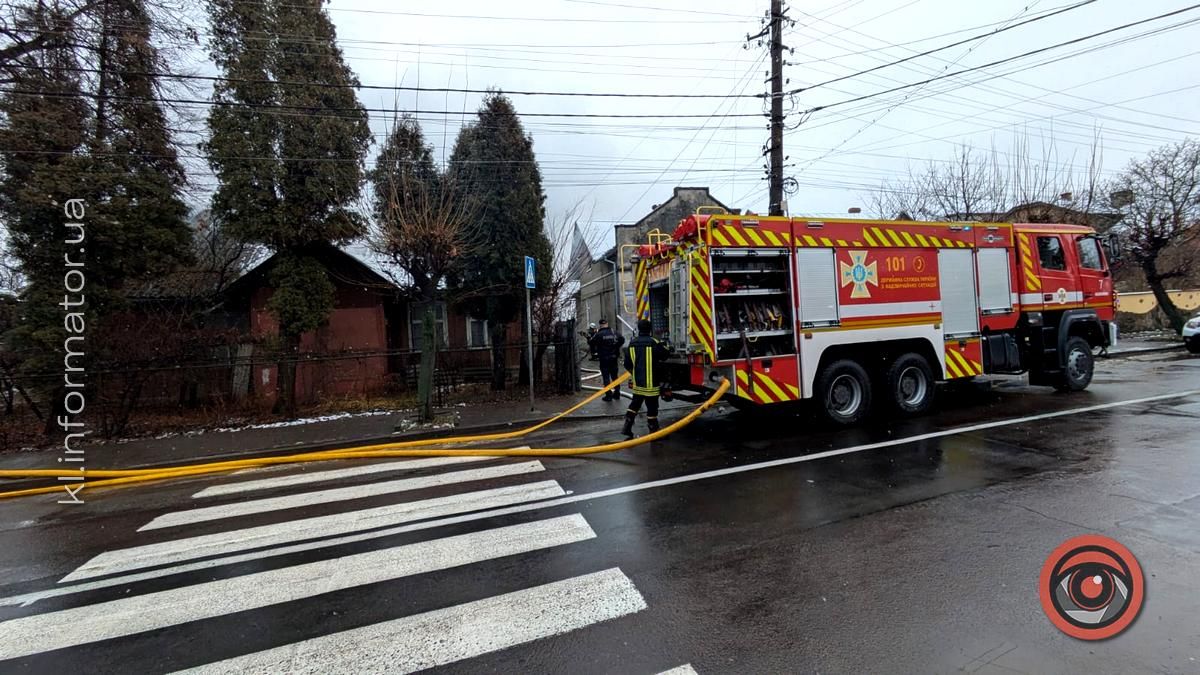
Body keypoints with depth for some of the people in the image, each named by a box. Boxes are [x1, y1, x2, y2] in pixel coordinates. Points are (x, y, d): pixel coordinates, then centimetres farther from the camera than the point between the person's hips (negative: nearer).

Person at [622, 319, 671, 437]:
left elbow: (627, 363, 7)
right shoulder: (654, 343, -15)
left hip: (637, 382, 5)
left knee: (635, 404, 17)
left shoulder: (632, 343, 2)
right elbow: (666, 355, -5)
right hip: (651, 383, -5)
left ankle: (627, 427, 14)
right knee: (652, 406, 3)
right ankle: (653, 431, 10)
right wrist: (663, 345, 14)